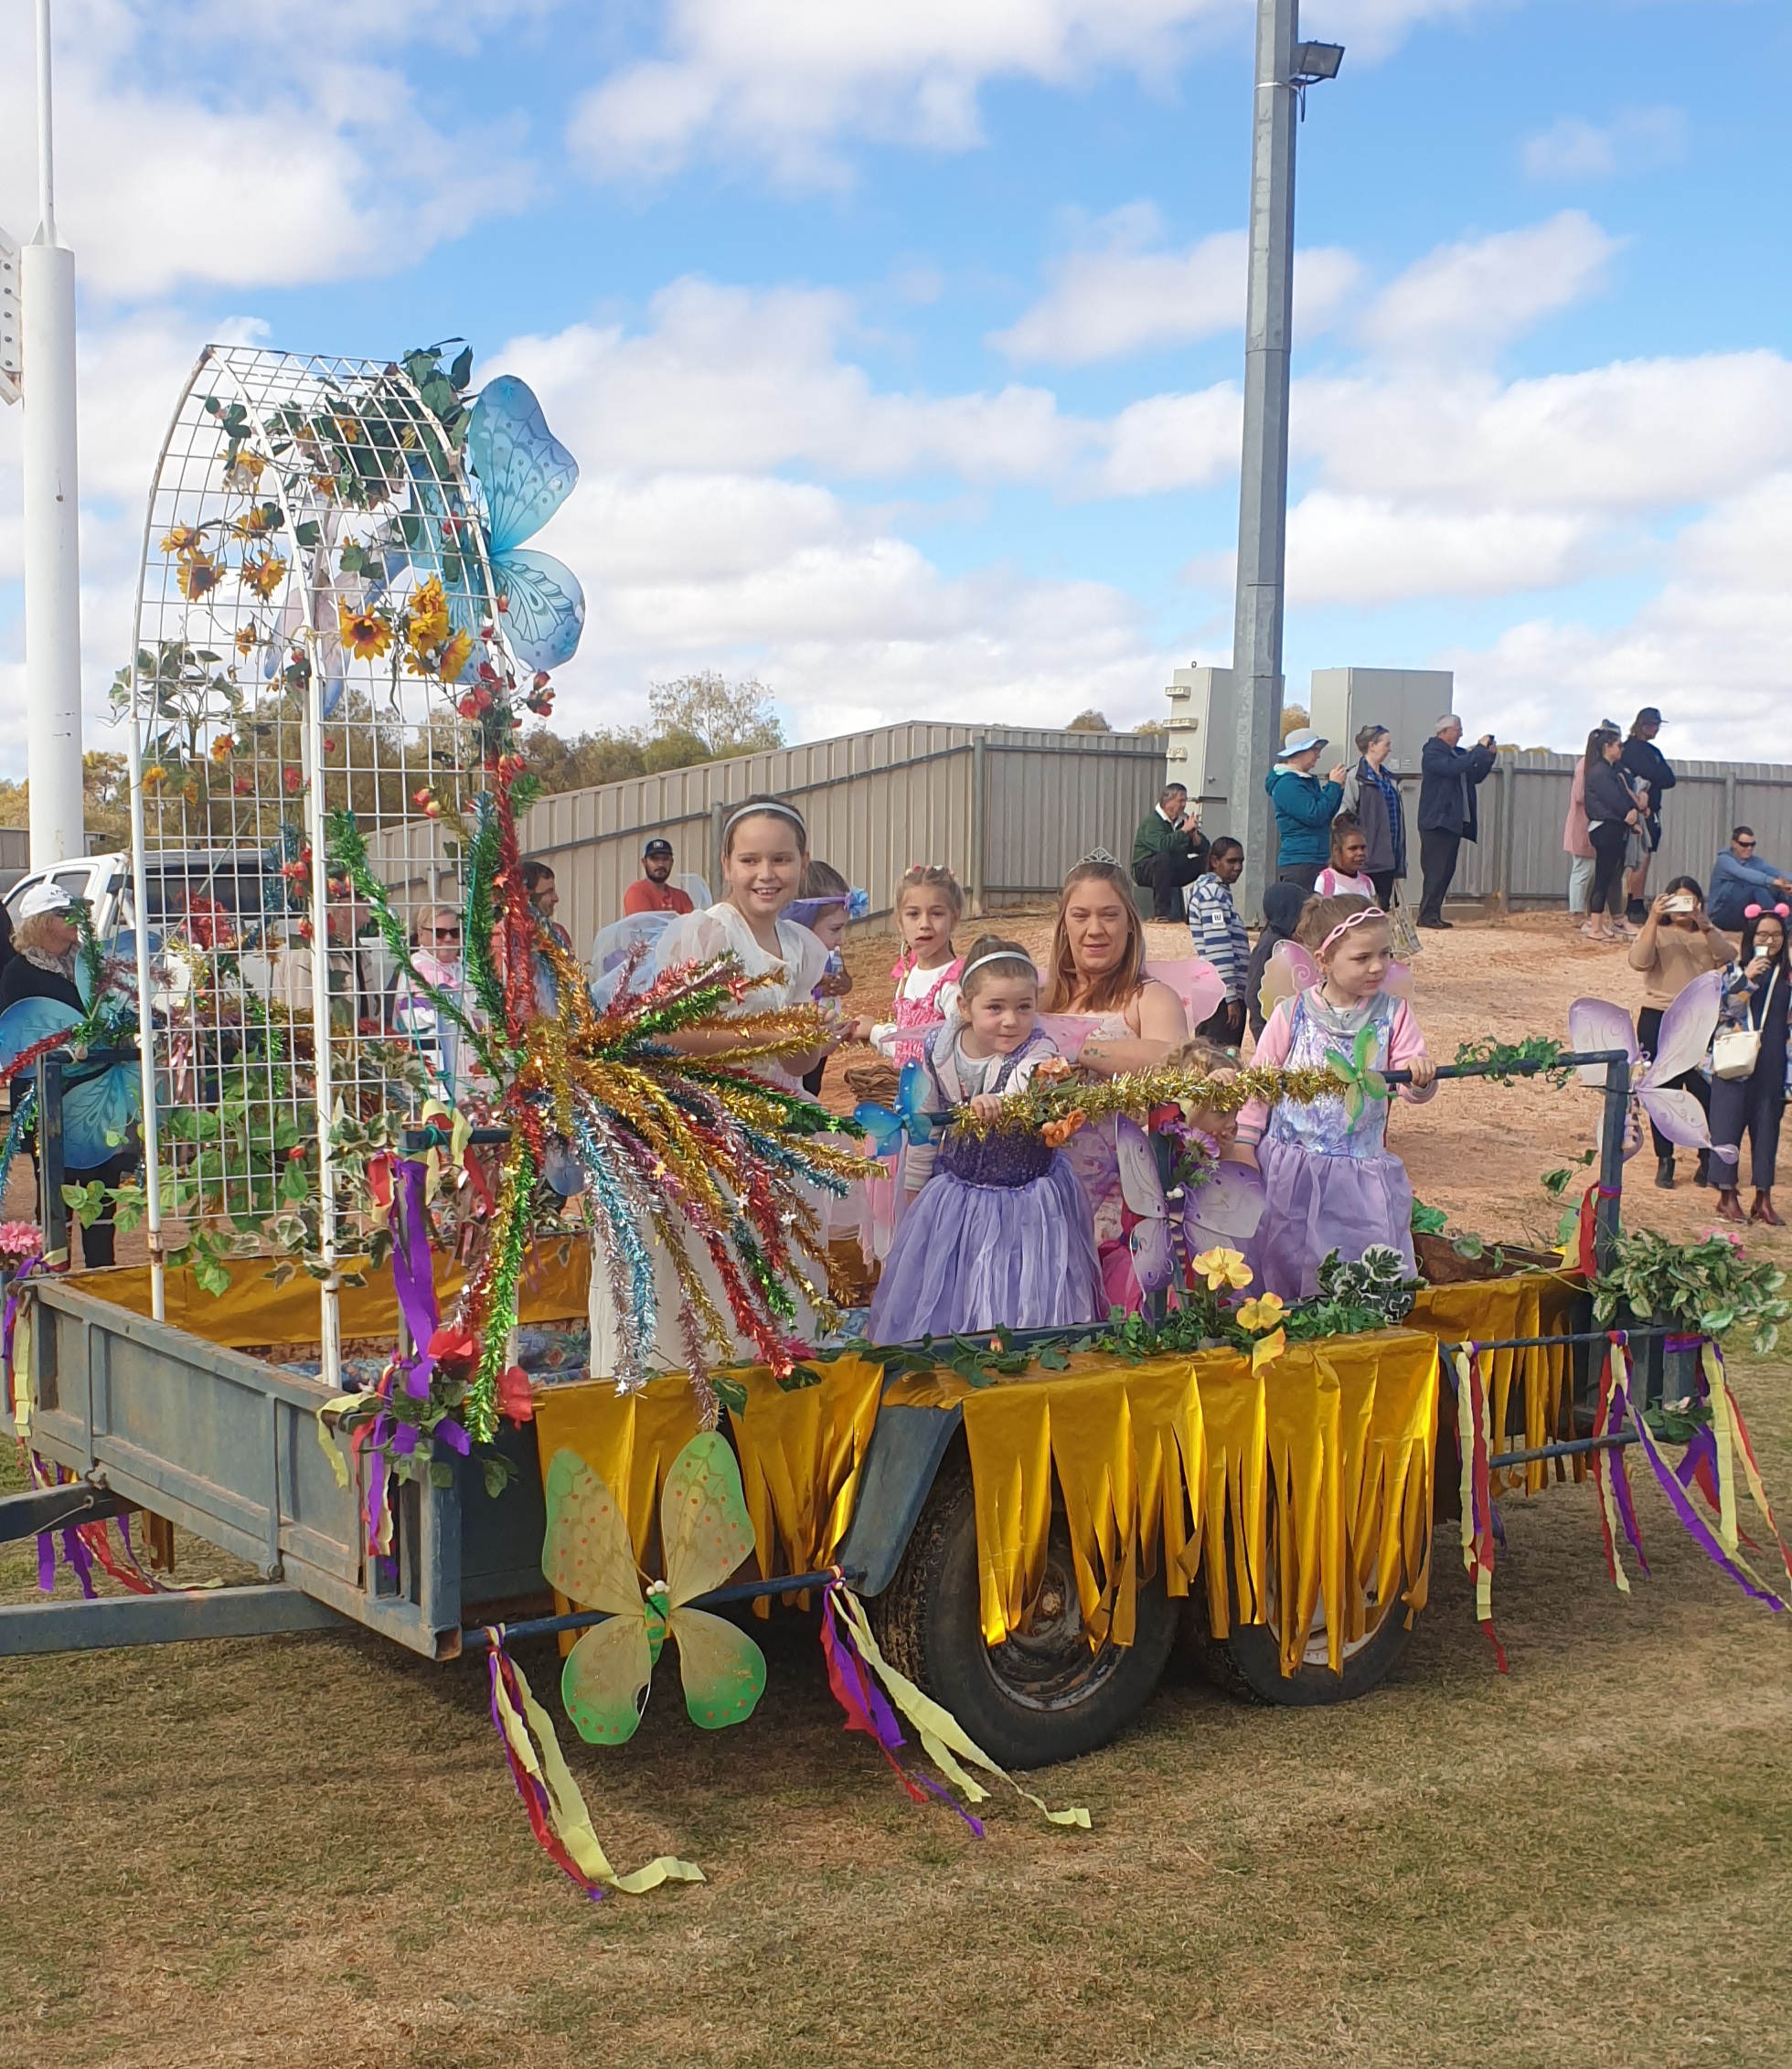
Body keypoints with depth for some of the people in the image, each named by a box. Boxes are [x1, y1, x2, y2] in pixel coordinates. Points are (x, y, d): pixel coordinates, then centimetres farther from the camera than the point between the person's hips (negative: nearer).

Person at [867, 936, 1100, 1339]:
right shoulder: (939, 1050, -7)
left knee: (1024, 1303, 1)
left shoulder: (1038, 1050, -20)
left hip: (1025, 1202, -4)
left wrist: (994, 1103, -66)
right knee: (944, 1302, 14)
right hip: (956, 1196, 4)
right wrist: (914, 1183, 16)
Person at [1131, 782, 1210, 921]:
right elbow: (1161, 844, -35)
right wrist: (1184, 830, -26)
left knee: (1207, 860, -8)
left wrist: (1194, 833, -16)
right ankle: (1160, 912, -36)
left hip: (1174, 870, 7)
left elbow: (1204, 848, 4)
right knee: (1164, 858, -38)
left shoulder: (1184, 819, 7)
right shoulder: (1152, 820, -14)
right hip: (1145, 870, -7)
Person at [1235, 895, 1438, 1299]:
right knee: (1282, 1264, 7)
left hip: (1360, 1176, 1)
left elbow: (1412, 1085, -6)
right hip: (1289, 1169, 0)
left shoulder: (1393, 1015, 0)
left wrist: (1420, 1078, -28)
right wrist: (1244, 1143, -1)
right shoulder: (1292, 1013, -3)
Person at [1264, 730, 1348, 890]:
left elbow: (1328, 817, 20)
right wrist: (1333, 785, -10)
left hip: (1317, 861, 9)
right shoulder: (1286, 784, -11)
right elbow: (1314, 816, -18)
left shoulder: (1309, 781, 18)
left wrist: (1338, 787, 10)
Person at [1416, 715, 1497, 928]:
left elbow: (1476, 776, 20)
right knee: (1437, 870, -11)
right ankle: (1428, 915, -10)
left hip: (1454, 822, 9)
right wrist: (1480, 749, -19)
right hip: (1437, 821, -9)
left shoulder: (1459, 753, 18)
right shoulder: (1433, 753, -9)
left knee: (1446, 871, 8)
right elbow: (1453, 767, -26)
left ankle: (1432, 914, 11)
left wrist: (1488, 755, 6)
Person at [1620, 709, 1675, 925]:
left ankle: (1635, 909, 6)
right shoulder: (1632, 748, -6)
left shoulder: (1653, 751, 19)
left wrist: (1649, 785, -12)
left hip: (1651, 811, 8)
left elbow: (1670, 779, 3)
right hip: (1640, 812, -8)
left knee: (1643, 861, 6)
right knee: (1641, 860, -11)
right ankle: (1635, 909, -10)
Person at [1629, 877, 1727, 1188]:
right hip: (1658, 1020, -1)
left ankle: (1708, 1160, 12)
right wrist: (1653, 918, -20)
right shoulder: (1656, 931, 6)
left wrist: (1702, 924, -21)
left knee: (1704, 1092, -3)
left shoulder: (1708, 933, 12)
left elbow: (1725, 957, -10)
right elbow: (1639, 962, -15)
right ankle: (1664, 1162, 13)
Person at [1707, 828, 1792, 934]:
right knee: (1757, 889, -28)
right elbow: (1745, 874, -32)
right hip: (1721, 916, -7)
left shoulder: (1754, 861, 7)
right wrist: (1773, 881, -46)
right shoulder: (1724, 860, -13)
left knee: (1780, 890, -12)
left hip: (1744, 916, 7)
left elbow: (1775, 872, -11)